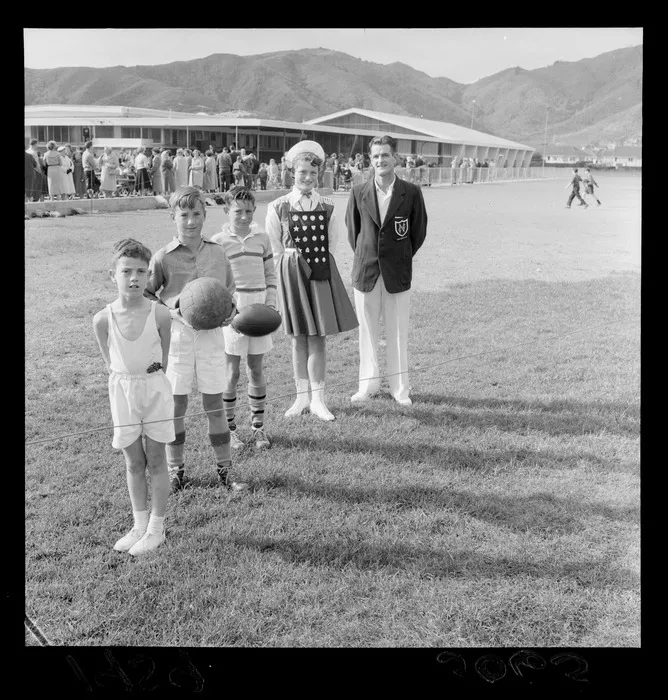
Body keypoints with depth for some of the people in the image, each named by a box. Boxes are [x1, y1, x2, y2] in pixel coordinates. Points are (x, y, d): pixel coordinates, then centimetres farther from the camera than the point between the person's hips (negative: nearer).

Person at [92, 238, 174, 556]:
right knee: (133, 462, 13)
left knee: (155, 461, 8)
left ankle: (156, 528, 20)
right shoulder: (103, 319, -10)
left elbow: (165, 357, 1)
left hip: (155, 389, -1)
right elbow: (110, 362, 3)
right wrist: (128, 379, 0)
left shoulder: (160, 314, -14)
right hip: (121, 390, 2)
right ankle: (139, 525, 28)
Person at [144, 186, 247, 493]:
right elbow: (144, 295, 2)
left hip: (211, 333, 2)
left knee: (214, 404, 7)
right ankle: (175, 471, 21)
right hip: (177, 333, -2)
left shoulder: (217, 253, 2)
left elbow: (228, 290, 14)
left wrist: (230, 310, -5)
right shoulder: (164, 257, -6)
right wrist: (171, 310, -14)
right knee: (176, 405, 6)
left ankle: (224, 468, 20)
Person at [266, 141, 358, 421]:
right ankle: (302, 396, 19)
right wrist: (292, 269, 4)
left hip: (321, 274, 1)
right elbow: (275, 249, 4)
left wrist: (318, 266, 5)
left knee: (318, 339, 1)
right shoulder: (278, 207, -2)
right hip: (292, 276, 0)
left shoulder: (327, 207, 1)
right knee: (298, 339, 7)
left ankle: (318, 399, 9)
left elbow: (331, 244, 9)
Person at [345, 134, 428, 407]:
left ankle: (399, 387, 16)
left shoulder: (411, 192, -4)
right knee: (367, 330, 8)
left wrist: (401, 258, 9)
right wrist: (364, 257, 12)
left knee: (398, 331, 5)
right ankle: (368, 384, 21)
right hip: (365, 272, 2)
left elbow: (419, 230, 6)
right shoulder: (358, 192, 1)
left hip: (398, 274, -1)